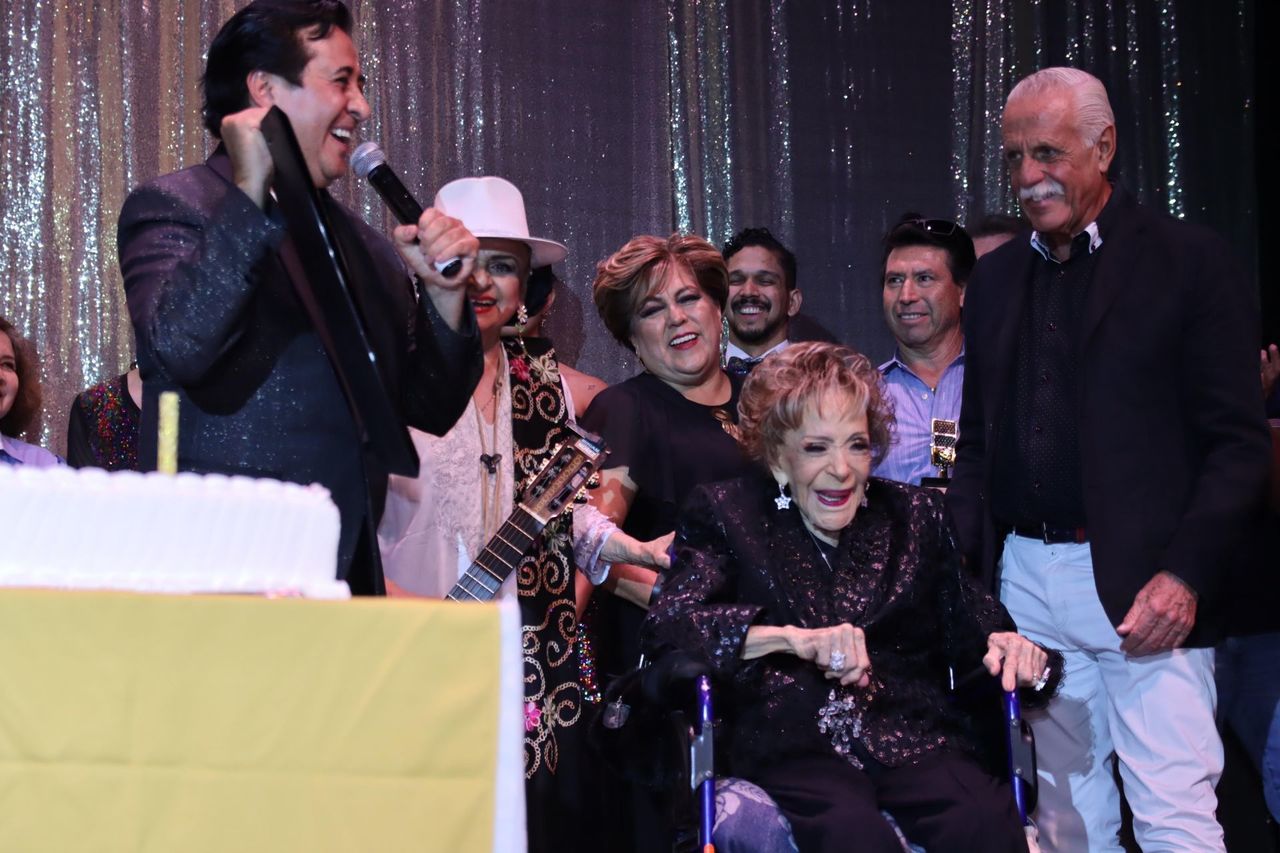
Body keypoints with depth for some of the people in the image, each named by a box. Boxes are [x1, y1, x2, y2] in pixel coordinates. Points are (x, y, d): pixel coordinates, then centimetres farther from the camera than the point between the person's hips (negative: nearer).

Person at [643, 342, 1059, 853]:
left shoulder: (914, 515, 20)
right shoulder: (725, 514, 11)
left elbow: (969, 625, 17)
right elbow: (665, 627, -5)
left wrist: (1008, 647, -8)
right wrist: (792, 638, -20)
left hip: (913, 739, 3)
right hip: (792, 748, -3)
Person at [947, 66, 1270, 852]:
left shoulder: (1192, 262, -2)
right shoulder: (997, 278, 14)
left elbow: (1239, 443, -6)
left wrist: (1185, 576, -17)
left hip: (1145, 588, -5)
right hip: (1027, 579, 5)